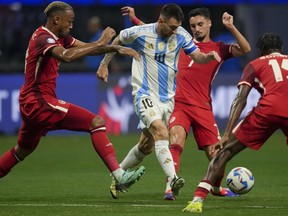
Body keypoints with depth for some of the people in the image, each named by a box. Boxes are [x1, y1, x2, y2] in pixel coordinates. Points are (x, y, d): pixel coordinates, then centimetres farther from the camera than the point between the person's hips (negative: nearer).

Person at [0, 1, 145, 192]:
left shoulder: (59, 37, 13)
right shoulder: (43, 38, -17)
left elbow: (86, 48, 15)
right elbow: (67, 56, -35)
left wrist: (116, 48, 1)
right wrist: (100, 43, -30)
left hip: (31, 104, 11)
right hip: (39, 101, -11)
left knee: (23, 150, 26)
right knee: (97, 123, -16)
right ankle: (119, 176, -24)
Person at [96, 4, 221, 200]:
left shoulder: (181, 35, -2)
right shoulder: (140, 33, -10)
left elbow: (197, 57, 0)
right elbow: (117, 42, 8)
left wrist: (209, 56, -23)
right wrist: (104, 65, 14)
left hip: (168, 97, 5)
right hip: (145, 94, -5)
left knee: (147, 145, 12)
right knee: (161, 132, -28)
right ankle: (172, 179, -38)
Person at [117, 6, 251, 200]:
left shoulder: (219, 49, 9)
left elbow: (245, 49, -5)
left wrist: (231, 27, -15)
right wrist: (134, 19, 17)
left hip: (203, 107, 0)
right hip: (179, 103, 0)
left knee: (214, 152, 2)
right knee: (176, 142, -24)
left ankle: (217, 187, 29)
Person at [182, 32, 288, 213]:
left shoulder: (255, 65, 21)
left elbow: (241, 99, 7)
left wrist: (227, 134, 1)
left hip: (268, 109, -2)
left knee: (225, 152, 8)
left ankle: (198, 199, -3)